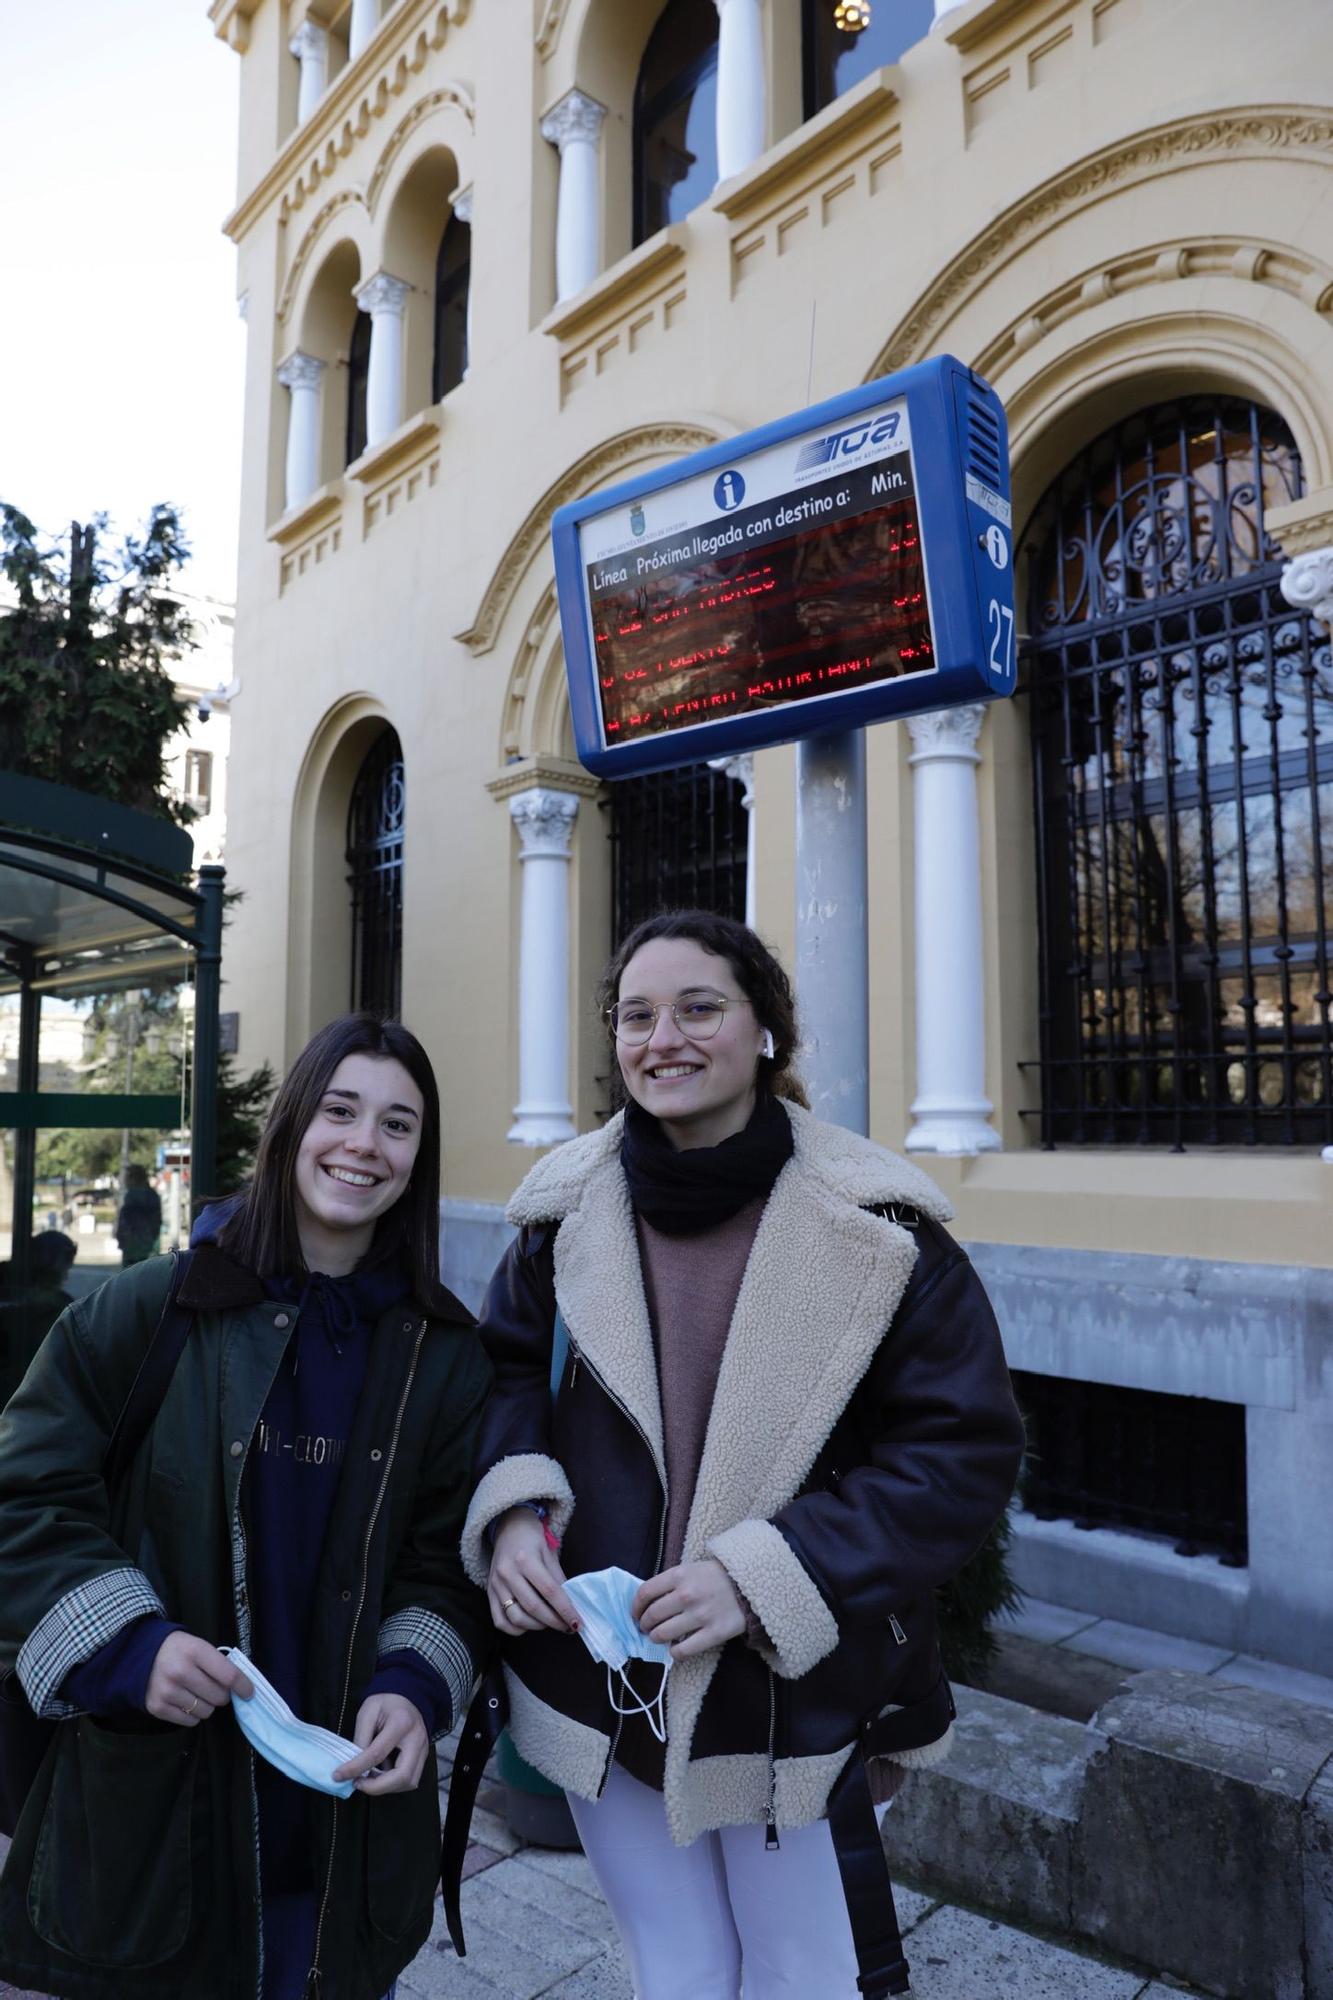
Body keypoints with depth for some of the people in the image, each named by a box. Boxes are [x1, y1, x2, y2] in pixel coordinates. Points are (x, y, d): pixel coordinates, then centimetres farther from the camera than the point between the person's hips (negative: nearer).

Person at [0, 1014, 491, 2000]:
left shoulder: (441, 1353, -2)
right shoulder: (155, 1309, -9)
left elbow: (447, 1557, 3)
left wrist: (414, 1688, -13)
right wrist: (126, 1647, -17)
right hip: (149, 1796, -1)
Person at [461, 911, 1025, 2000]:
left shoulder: (874, 1226, -16)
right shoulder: (569, 1210, -5)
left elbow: (965, 1453, -14)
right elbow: (511, 1370, 7)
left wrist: (764, 1574, -23)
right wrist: (512, 1510, -14)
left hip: (798, 1699, -2)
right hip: (601, 1691, 3)